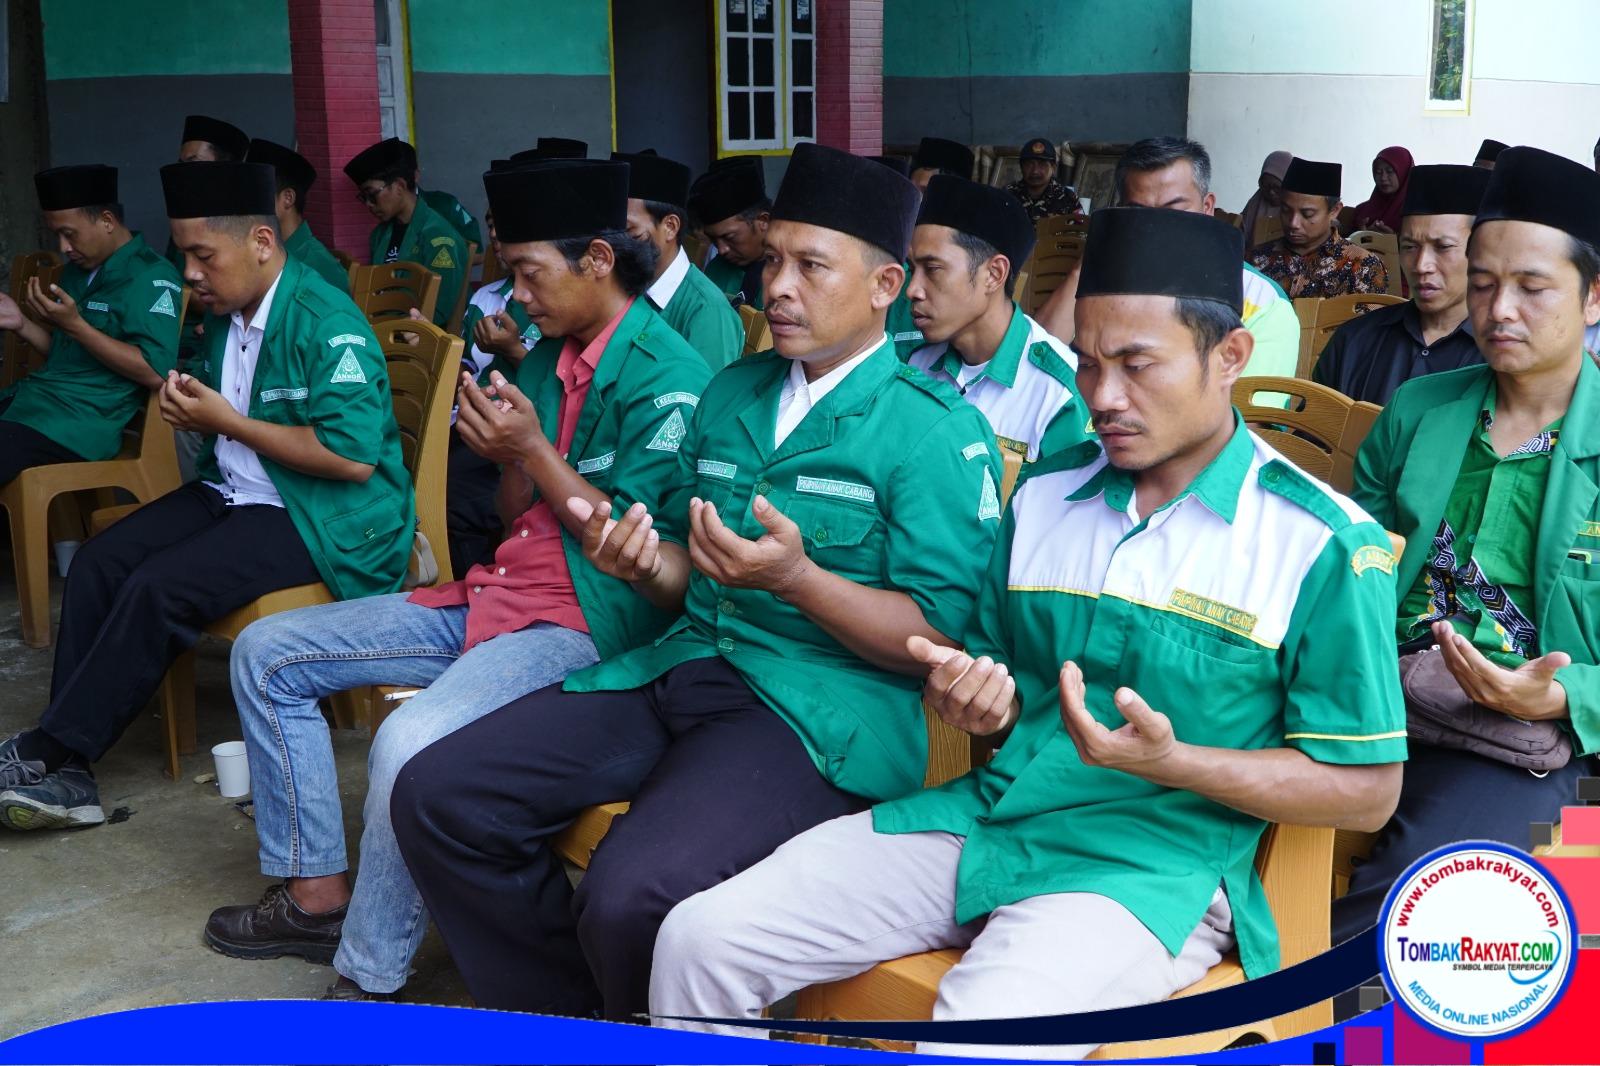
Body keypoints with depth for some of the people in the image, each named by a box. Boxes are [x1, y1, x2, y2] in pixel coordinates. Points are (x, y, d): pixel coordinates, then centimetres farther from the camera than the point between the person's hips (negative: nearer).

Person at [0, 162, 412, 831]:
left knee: (160, 589, -26)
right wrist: (193, 412, -1)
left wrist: (228, 422, -18)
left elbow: (354, 456, -26)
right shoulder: (224, 315, 10)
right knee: (99, 564, -9)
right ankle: (63, 772, -10)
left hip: (322, 517, -9)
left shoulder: (327, 323, -18)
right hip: (237, 493, 9)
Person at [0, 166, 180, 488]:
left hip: (80, 420, -9)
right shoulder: (78, 269, 18)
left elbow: (156, 373, -18)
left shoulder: (151, 277, -9)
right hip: (30, 397, 9)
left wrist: (75, 325, -20)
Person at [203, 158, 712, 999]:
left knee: (407, 748, -34)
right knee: (266, 652, 8)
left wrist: (535, 452, -15)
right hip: (491, 597, 10)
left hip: (583, 623, -9)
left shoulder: (667, 378, -12)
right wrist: (506, 455, -5)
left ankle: (369, 982, -13)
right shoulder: (545, 359, 13)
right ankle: (317, 893, 10)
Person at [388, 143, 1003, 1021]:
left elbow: (941, 640, -10)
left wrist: (798, 579, -24)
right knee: (436, 798, -6)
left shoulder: (936, 430, -5)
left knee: (630, 896, -31)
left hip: (824, 709, -7)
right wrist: (640, 561, -3)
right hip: (685, 663, 7)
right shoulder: (732, 391, 17)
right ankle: (570, 1020, 12)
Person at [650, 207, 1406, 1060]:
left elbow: (1368, 790, -5)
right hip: (985, 818, 6)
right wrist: (975, 704, -6)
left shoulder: (1324, 544, -6)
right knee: (701, 940, -8)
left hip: (1152, 865, -5)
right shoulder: (1044, 496, 11)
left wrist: (1170, 761, -19)